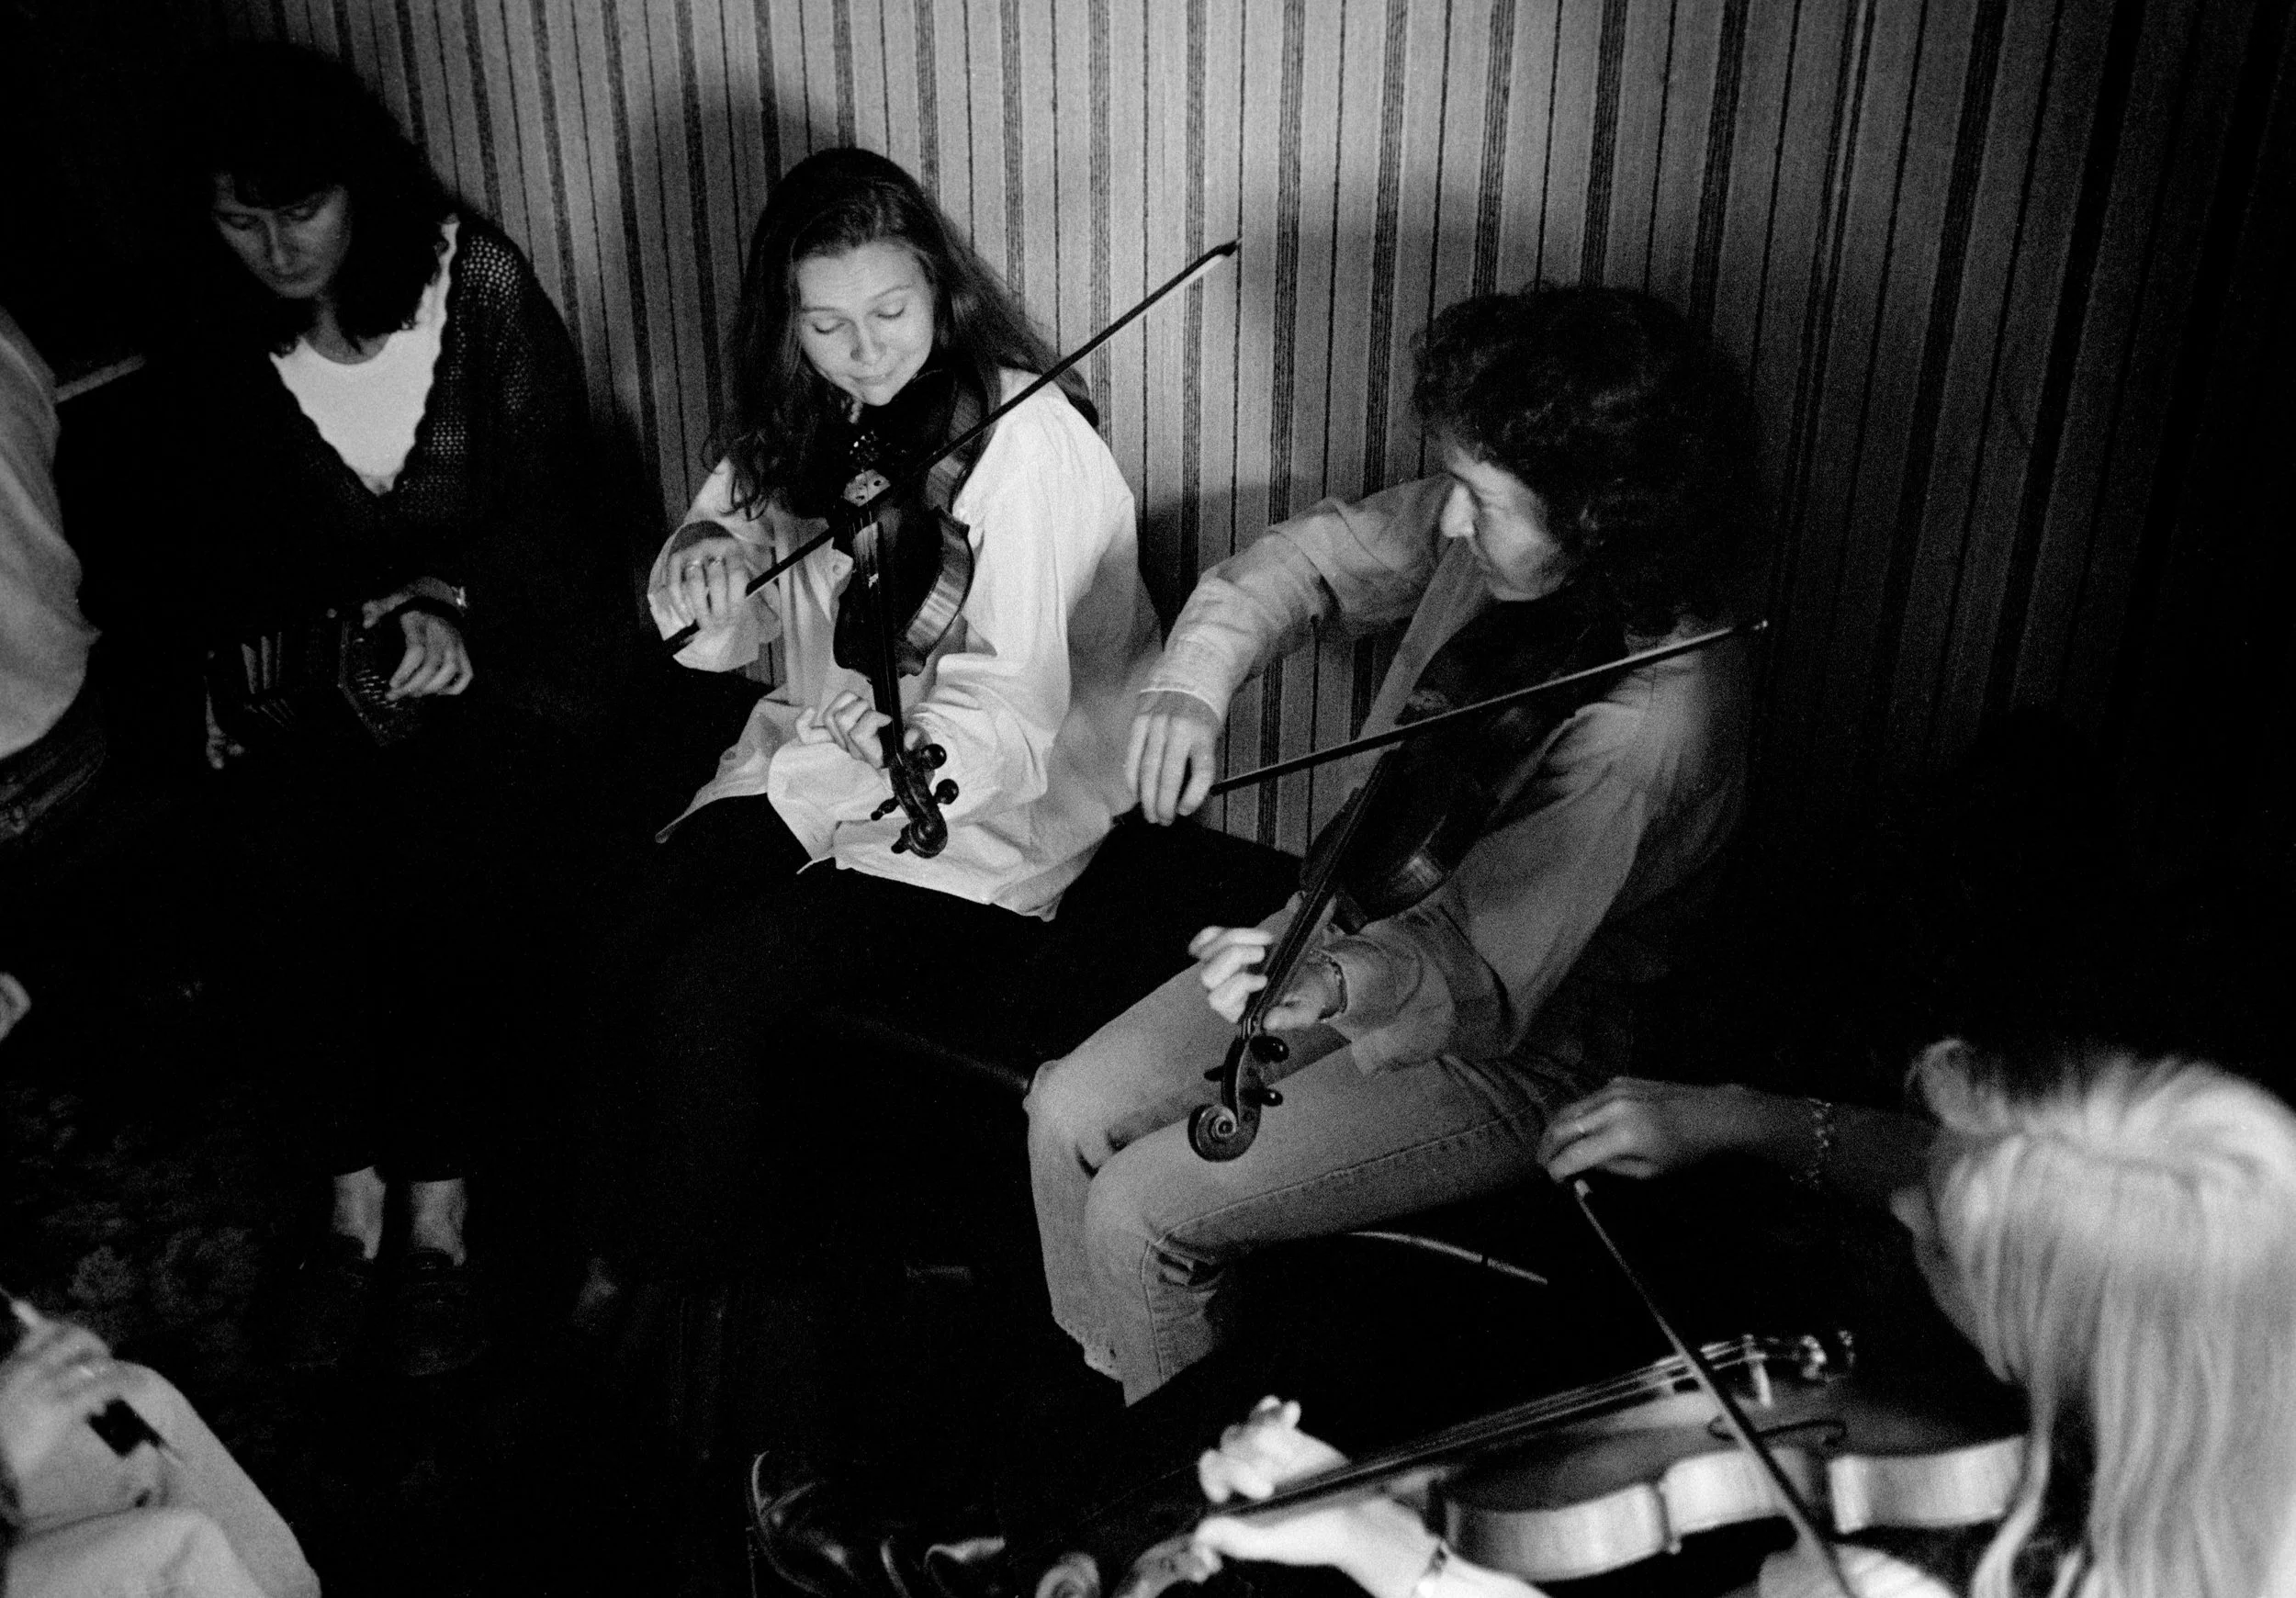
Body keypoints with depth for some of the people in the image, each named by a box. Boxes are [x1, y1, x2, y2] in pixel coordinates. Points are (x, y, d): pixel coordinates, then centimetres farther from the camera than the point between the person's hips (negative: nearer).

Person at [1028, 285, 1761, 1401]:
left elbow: (1481, 974, -34)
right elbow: (1315, 557, 2)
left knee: (1137, 1213, -11)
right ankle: (1105, 1399, 25)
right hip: (1379, 931, 8)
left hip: (1507, 1060, -7)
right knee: (1068, 1117, 2)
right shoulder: (1482, 527, -13)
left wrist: (1335, 985, -53)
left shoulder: (1652, 729, -34)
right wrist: (1195, 677, -16)